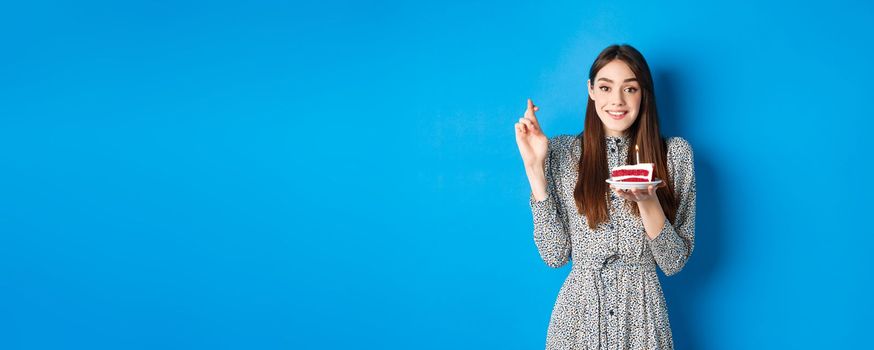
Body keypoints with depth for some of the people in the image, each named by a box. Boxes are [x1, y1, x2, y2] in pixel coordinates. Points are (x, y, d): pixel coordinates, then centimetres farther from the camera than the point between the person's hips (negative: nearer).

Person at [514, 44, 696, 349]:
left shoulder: (674, 153, -3)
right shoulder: (563, 152, -3)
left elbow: (673, 263, -4)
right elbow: (555, 255, -7)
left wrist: (647, 202, -21)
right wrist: (534, 167, -12)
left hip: (641, 316, 0)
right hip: (578, 315, 0)